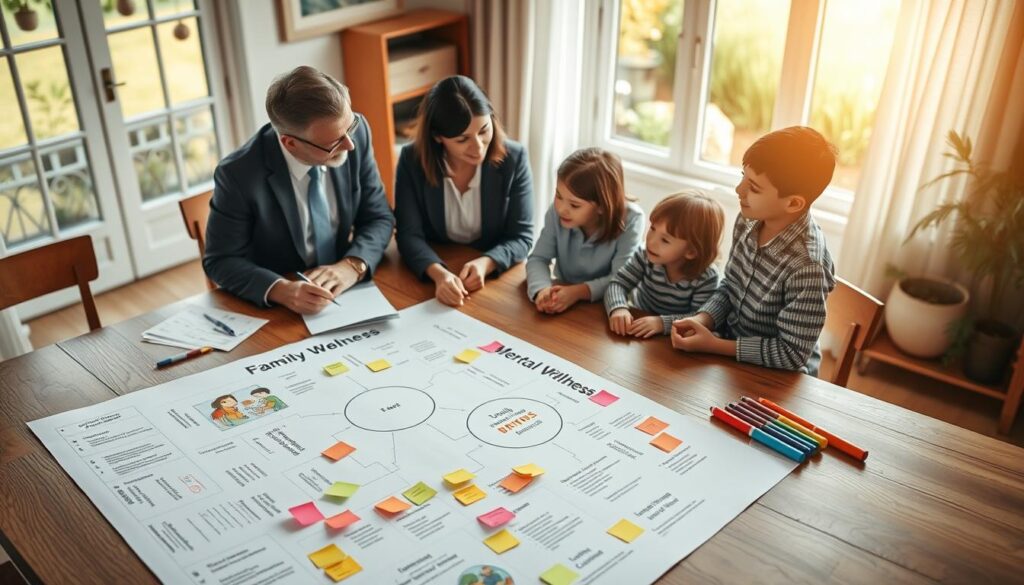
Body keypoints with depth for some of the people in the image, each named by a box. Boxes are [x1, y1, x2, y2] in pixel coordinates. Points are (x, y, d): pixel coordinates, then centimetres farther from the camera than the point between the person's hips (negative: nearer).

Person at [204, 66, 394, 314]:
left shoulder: (356, 132, -12)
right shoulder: (238, 174, -21)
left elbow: (378, 217, -4)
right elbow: (220, 261, -10)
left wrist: (353, 266, -23)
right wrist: (281, 290, -28)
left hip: (347, 293, 2)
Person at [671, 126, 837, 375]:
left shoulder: (805, 266, -30)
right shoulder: (748, 220, -9)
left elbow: (792, 354, -22)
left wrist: (713, 345, -22)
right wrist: (702, 320, -13)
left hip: (777, 377, -6)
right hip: (732, 352, 6)